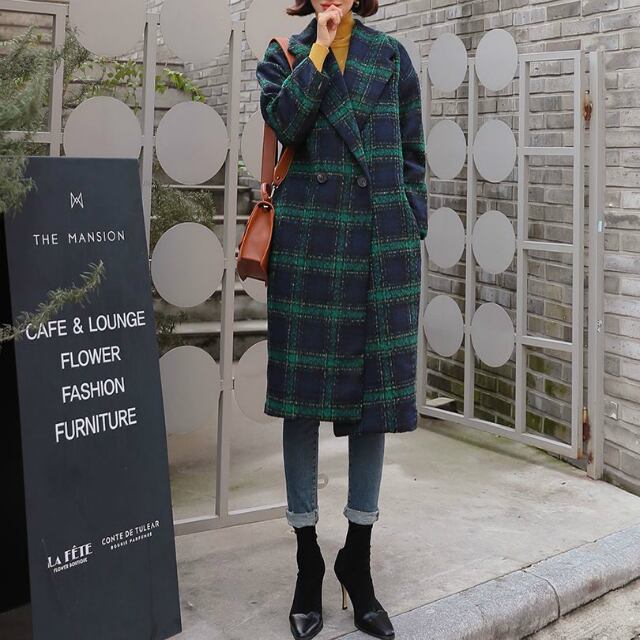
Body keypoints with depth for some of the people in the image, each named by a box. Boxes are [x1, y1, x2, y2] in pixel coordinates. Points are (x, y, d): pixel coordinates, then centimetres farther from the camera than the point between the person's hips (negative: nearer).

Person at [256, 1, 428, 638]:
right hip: (308, 240, -1)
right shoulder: (285, 54, 10)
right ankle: (308, 562, 14)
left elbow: (412, 153, 11)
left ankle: (358, 560, 18)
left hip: (381, 241, 1)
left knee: (377, 391, 4)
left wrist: (411, 233, 4)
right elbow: (284, 120, -11)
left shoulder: (391, 55, 12)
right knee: (303, 393, 1)